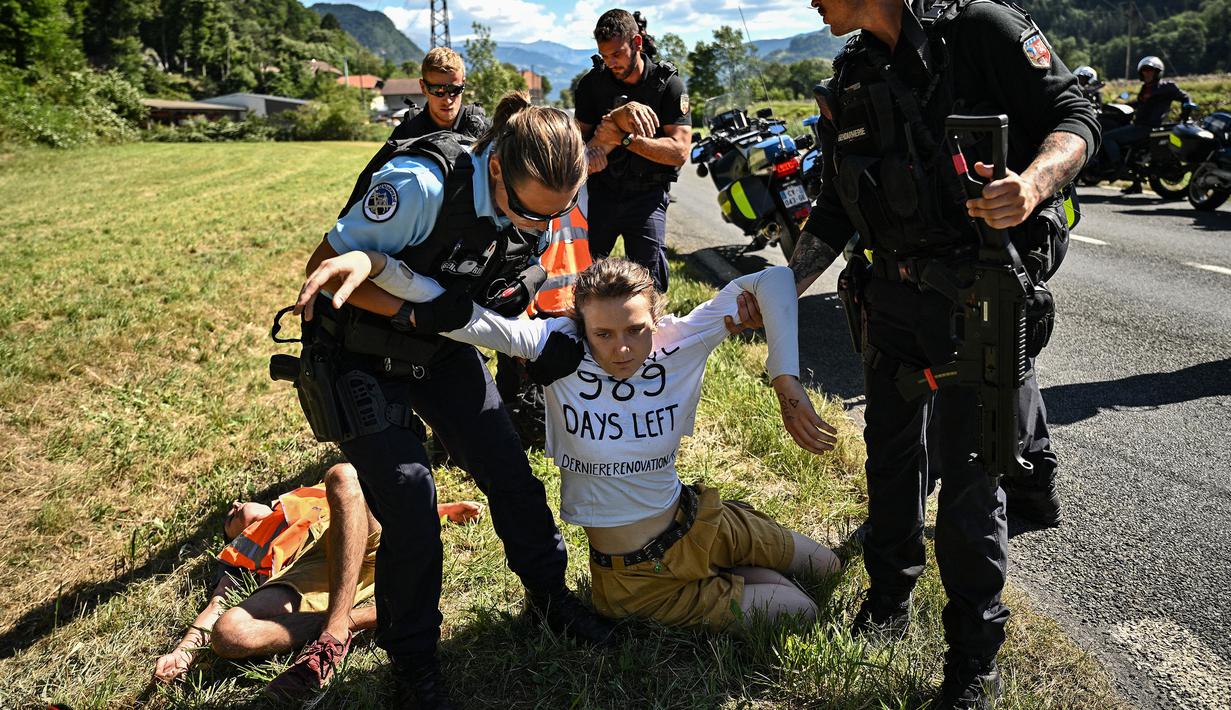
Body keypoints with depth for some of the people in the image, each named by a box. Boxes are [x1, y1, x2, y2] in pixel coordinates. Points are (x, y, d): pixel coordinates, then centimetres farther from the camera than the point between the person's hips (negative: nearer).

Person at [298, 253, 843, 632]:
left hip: (696, 527, 3)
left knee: (824, 565, 22)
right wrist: (370, 261, -47)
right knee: (799, 611, 6)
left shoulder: (680, 344, -17)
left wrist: (787, 386, -20)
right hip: (627, 576, -3)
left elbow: (770, 280, -14)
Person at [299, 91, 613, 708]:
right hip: (366, 353, -5)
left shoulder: (541, 202, -13)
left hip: (445, 349, 6)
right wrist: (413, 313, -32)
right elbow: (324, 264, -23)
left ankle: (549, 598, 30)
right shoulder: (419, 186, -34)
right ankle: (411, 655, 15)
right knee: (409, 500, -9)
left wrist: (521, 288, -14)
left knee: (510, 474, 6)